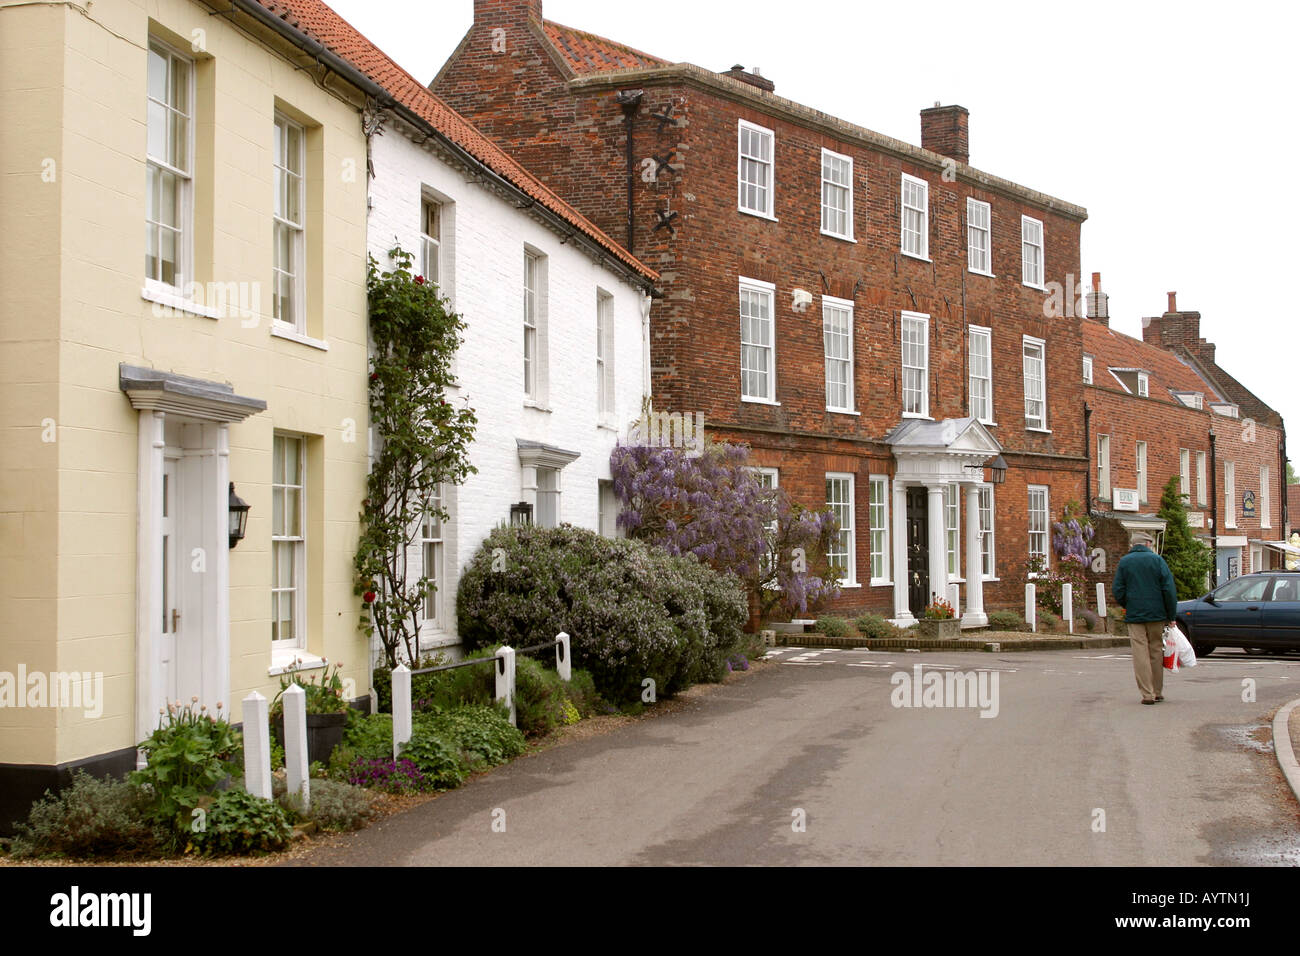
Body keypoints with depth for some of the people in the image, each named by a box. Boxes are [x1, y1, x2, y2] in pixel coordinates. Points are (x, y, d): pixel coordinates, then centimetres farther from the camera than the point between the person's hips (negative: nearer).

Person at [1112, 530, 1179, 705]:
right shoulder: (1157, 560, -1)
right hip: (1157, 614, 0)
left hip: (1134, 616, 0)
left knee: (1140, 654, -1)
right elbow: (1169, 589, -5)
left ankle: (1148, 694, -7)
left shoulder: (1124, 562, 2)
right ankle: (1158, 692, 18)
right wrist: (1171, 615, 1)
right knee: (1156, 651, 12)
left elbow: (1117, 591, 1)